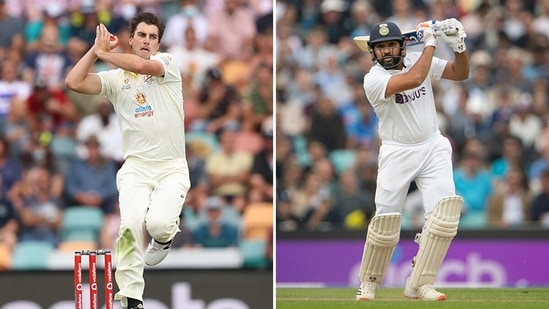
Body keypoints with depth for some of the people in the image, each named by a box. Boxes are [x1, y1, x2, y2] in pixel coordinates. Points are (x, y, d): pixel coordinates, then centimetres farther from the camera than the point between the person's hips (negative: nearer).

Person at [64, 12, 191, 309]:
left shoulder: (168, 63, 1)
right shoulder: (115, 78, 8)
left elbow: (141, 65, -20)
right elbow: (74, 82, -5)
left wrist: (104, 53, -5)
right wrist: (96, 49, 1)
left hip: (172, 168, -2)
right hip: (135, 167, 2)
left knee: (158, 223, -24)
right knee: (131, 224, -21)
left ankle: (165, 235, 15)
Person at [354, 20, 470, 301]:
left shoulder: (417, 59, -1)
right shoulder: (373, 80, -18)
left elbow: (460, 73, 6)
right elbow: (414, 79, -32)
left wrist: (458, 46, -13)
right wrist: (430, 42, -24)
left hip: (432, 148, 3)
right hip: (397, 154, -3)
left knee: (445, 211, -15)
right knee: (386, 220, -2)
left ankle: (419, 284, -11)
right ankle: (369, 282, 22)